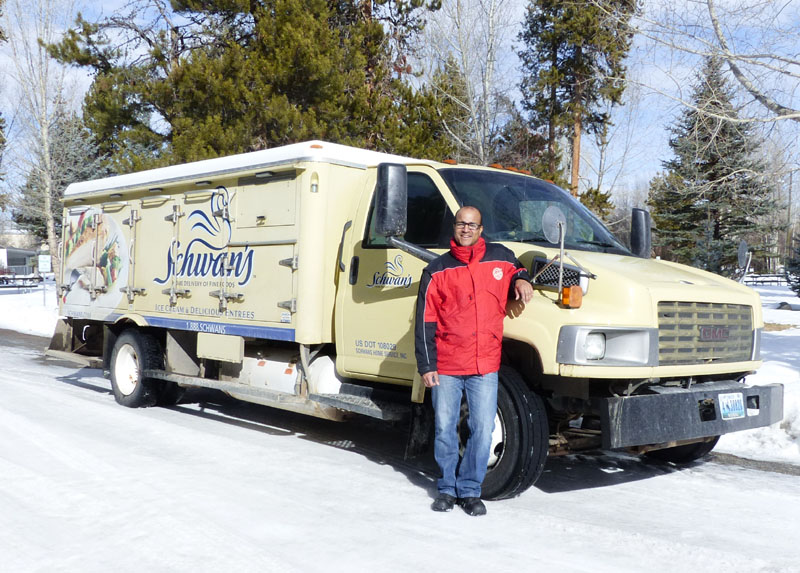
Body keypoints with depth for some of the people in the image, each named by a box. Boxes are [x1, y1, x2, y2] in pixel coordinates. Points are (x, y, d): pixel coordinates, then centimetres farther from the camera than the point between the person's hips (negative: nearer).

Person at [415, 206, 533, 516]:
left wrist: (521, 281, 5)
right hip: (446, 367, 0)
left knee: (482, 429, 0)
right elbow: (425, 321, 1)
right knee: (445, 429, 8)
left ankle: (470, 490, 17)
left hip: (485, 365, 1)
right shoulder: (438, 270, 2)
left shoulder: (500, 257, 6)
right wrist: (426, 365, -4)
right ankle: (448, 487, 25)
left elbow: (516, 270, 31)